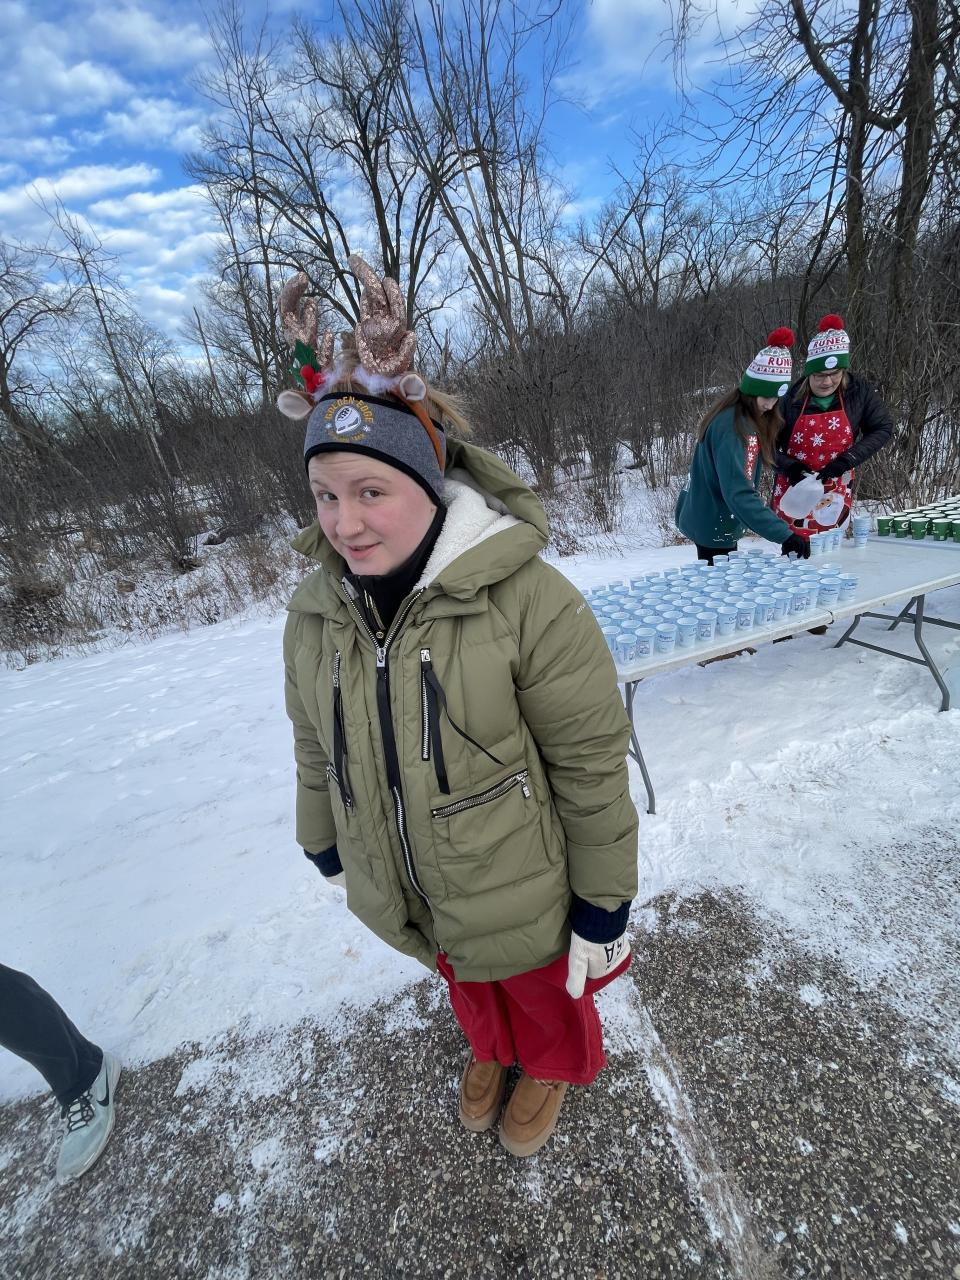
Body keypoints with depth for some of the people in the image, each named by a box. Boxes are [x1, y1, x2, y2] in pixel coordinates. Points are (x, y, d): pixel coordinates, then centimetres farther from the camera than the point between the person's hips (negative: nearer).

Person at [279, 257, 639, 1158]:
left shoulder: (527, 601, -30)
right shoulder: (314, 611, -12)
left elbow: (591, 768, -21)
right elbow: (316, 751, 2)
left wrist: (603, 907, -11)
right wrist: (327, 852, 14)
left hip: (522, 894, -4)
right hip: (404, 897, 5)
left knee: (544, 991, 29)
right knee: (467, 984, 35)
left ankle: (551, 1067, 65)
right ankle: (489, 1051, 70)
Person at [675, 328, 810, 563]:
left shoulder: (748, 418, 4)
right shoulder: (731, 425, -25)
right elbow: (737, 492, -33)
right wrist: (784, 535, -36)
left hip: (712, 520, 9)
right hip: (712, 524, -9)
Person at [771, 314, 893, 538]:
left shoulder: (859, 391, -3)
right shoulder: (791, 398, -9)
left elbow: (883, 428, 3)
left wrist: (848, 459, -12)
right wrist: (788, 466, -19)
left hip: (836, 497, 2)